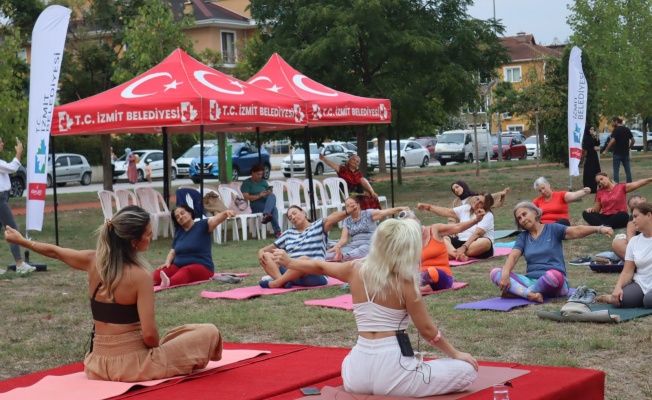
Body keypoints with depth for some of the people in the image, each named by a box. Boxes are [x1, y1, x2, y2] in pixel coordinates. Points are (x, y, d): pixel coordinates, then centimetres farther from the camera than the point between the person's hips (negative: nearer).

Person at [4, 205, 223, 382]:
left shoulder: (93, 262, -3)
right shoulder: (140, 276, -21)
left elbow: (55, 251, 15)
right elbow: (149, 334, -24)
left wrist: (21, 240, 33)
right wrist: (160, 350, -2)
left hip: (99, 364, 8)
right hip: (132, 364, -7)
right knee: (210, 333, -2)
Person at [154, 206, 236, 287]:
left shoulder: (202, 225, 0)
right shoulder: (178, 231, 15)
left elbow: (217, 219, -18)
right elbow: (172, 252, 16)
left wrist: (225, 213, -40)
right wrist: (167, 262, -5)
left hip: (201, 267, -6)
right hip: (178, 266, 6)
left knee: (185, 271, -40)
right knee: (158, 274, -24)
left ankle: (169, 282, -71)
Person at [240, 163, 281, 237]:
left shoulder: (263, 182, 23)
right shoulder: (247, 183, 6)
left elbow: (270, 193, 20)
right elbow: (245, 197, -7)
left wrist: (269, 193, -6)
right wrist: (259, 196, -18)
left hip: (266, 203, 5)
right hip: (255, 206, -5)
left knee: (272, 196, -34)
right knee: (273, 208, -35)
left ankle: (266, 215, -55)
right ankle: (277, 231, -43)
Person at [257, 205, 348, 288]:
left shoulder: (318, 226, 8)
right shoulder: (288, 233, 25)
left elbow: (331, 218, -11)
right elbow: (273, 246, 30)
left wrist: (346, 212, -31)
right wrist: (261, 250, 6)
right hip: (290, 273, 6)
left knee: (304, 259, -38)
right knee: (266, 255, -5)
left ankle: (277, 283, -30)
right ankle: (283, 281, -32)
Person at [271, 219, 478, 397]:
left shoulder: (357, 270, 2)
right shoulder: (405, 282, -12)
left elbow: (320, 267, 21)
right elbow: (427, 330, -4)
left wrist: (289, 261, 39)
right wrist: (455, 353, 11)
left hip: (358, 374, 7)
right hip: (390, 371, -7)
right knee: (467, 370, 1)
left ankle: (365, 386, 17)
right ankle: (400, 390, -6)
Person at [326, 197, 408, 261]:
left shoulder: (368, 214, 3)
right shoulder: (347, 221, 15)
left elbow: (386, 212, -8)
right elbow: (344, 238, 4)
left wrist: (400, 209, -26)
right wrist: (337, 245, -19)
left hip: (369, 244, -6)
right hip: (354, 245, 6)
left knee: (361, 251, -41)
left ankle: (342, 256, -62)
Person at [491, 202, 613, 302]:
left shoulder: (552, 229, 5)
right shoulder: (522, 237, 14)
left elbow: (576, 231, -11)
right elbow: (513, 256, -2)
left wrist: (599, 229, -30)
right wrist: (505, 274, -23)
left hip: (553, 284, -3)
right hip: (530, 281, 3)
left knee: (554, 275, -41)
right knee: (495, 272, -18)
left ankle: (517, 291, -22)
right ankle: (529, 294, -35)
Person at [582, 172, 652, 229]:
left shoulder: (621, 187, 2)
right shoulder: (600, 192, 11)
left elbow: (637, 183, -10)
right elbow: (596, 209, 13)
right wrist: (591, 209, -11)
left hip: (618, 217, -3)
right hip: (605, 217, 3)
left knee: (623, 215, -37)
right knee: (586, 214, -19)